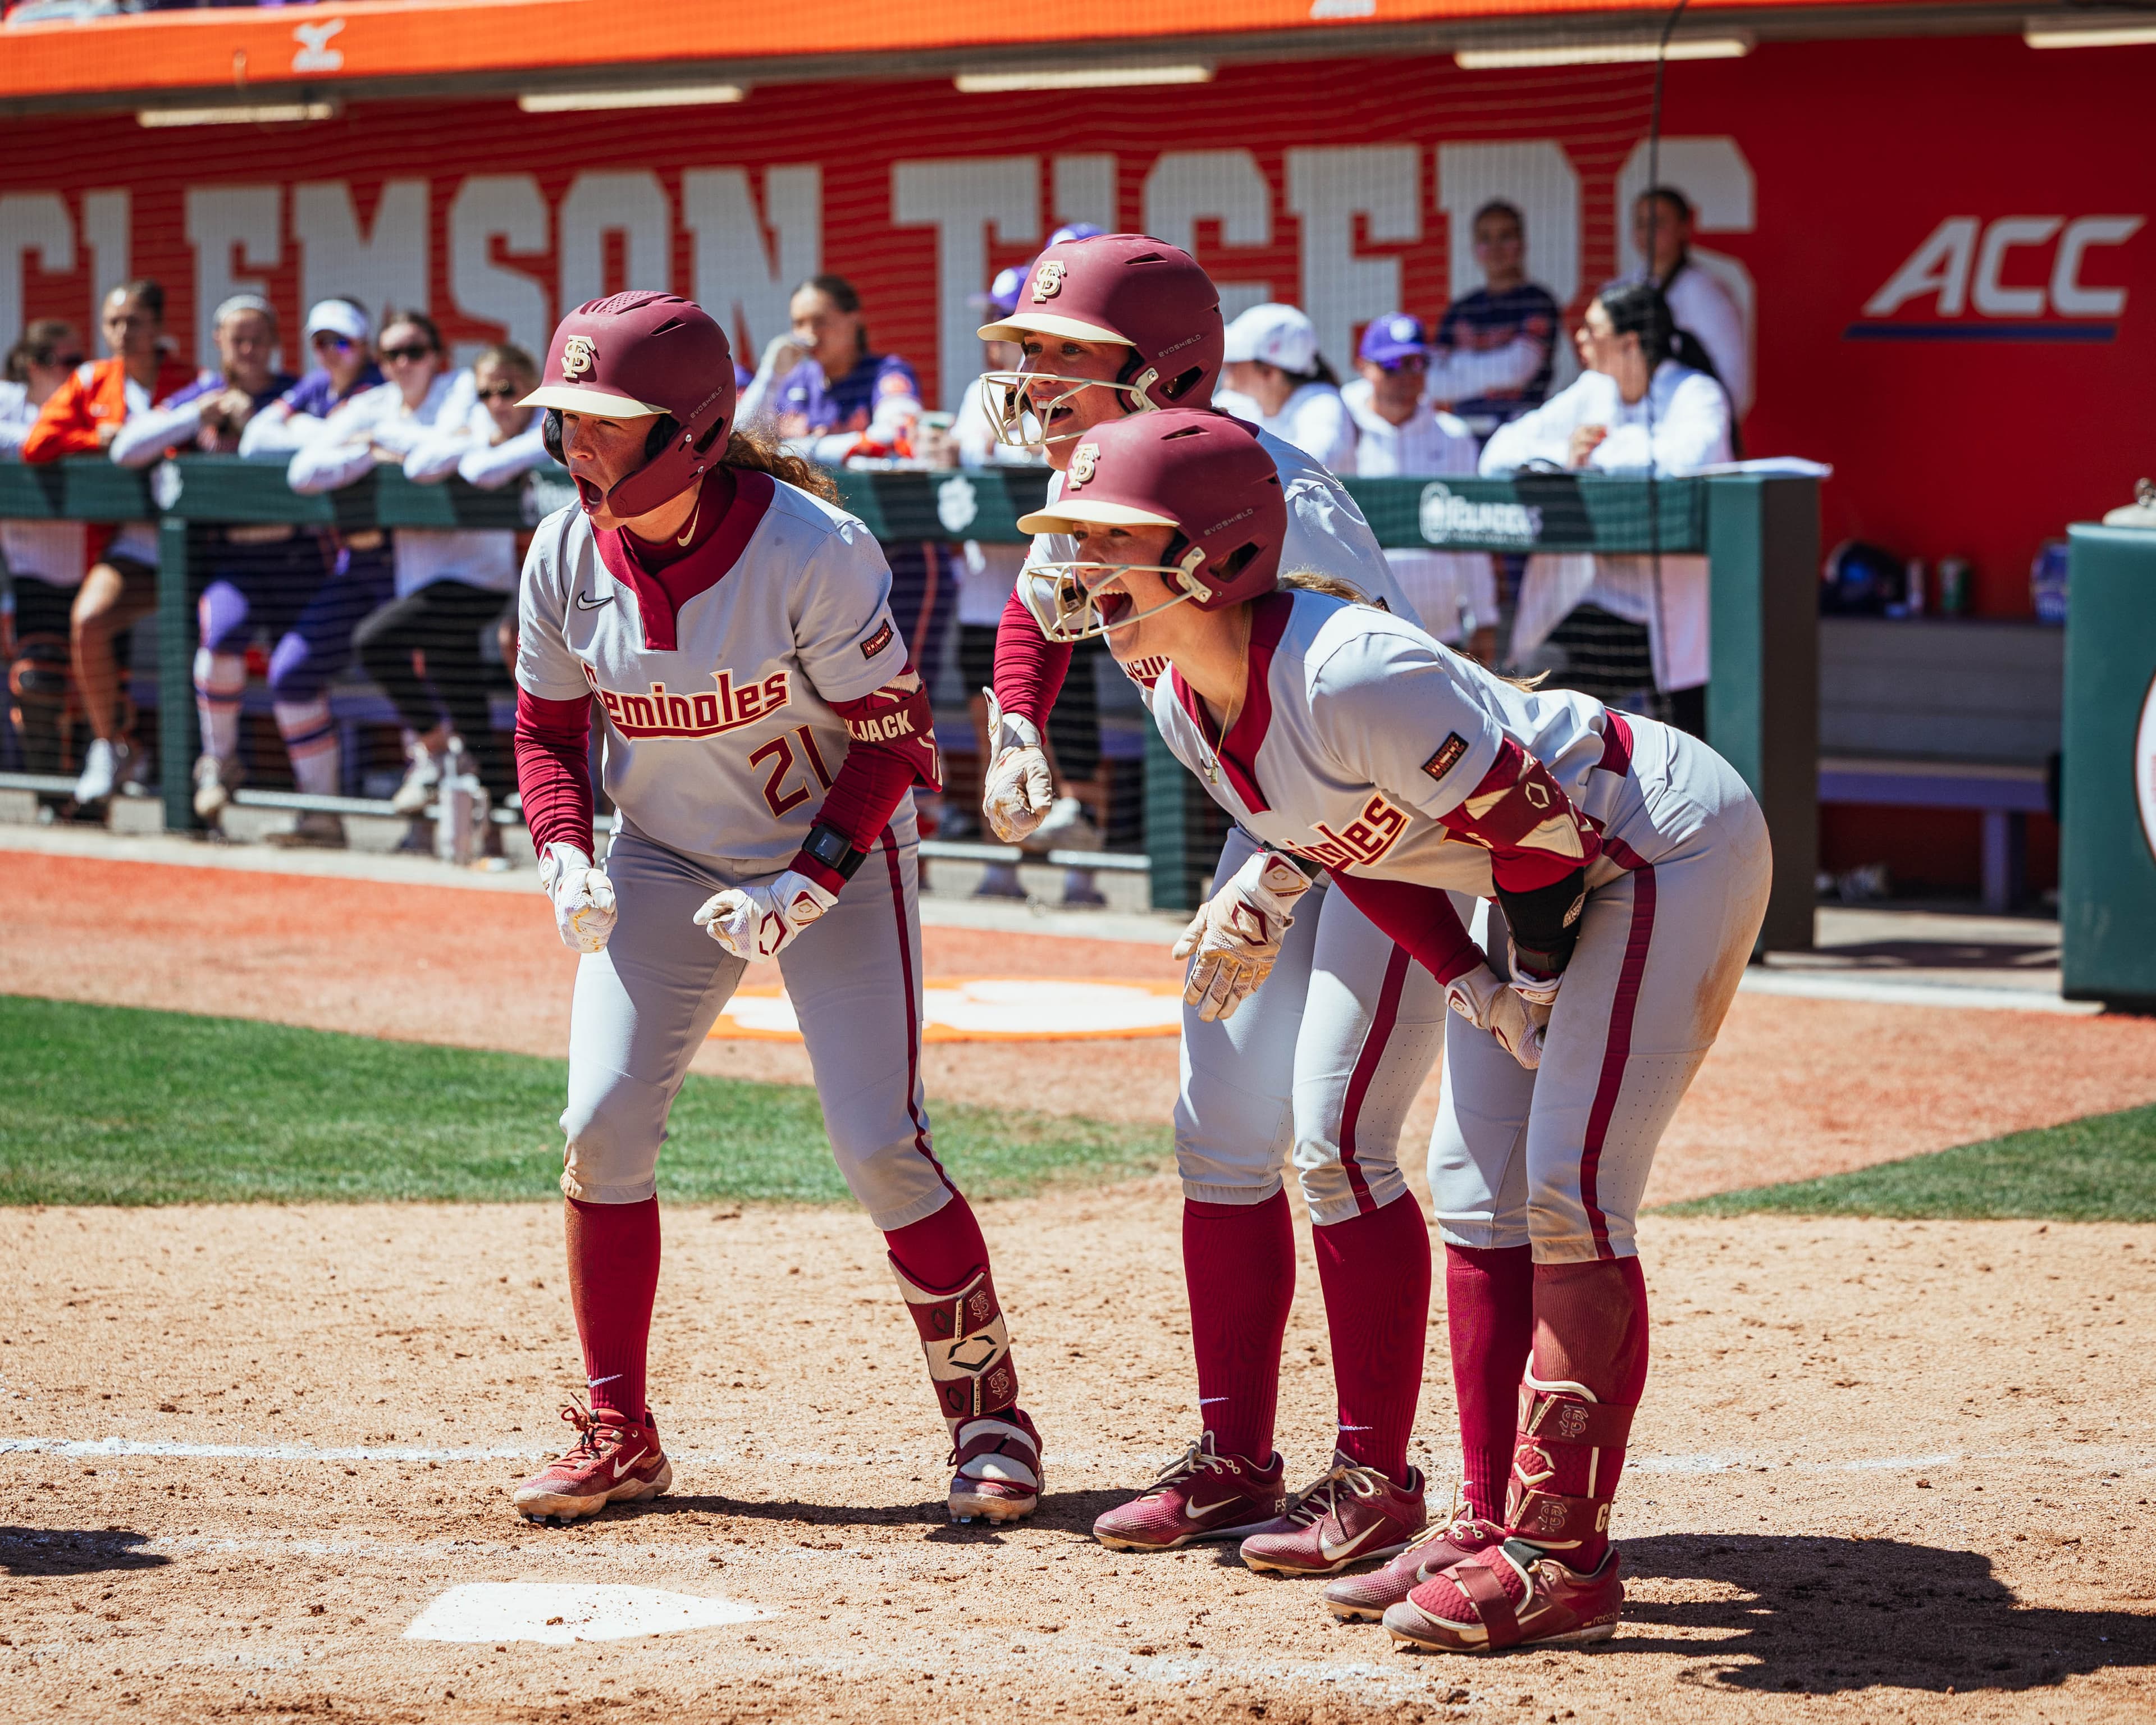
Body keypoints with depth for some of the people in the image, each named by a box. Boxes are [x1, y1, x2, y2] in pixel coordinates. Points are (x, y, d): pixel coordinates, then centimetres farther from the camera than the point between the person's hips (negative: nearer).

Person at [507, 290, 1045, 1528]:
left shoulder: (813, 552, -25)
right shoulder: (567, 558, -10)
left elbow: (892, 736, -17)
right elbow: (549, 727, 4)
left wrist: (807, 888, -25)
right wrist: (566, 857, -13)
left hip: (841, 859, -4)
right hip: (665, 867, 5)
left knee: (879, 1142, -12)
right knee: (604, 1125, -6)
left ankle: (989, 1410, 6)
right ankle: (620, 1435, 8)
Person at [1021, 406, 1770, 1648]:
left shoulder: (1351, 675, -34)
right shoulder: (1188, 707, -5)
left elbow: (1533, 822, -25)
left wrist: (1539, 984, -10)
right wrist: (1479, 988, -2)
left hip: (1669, 845, -10)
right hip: (1541, 884, 10)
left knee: (1571, 1194, -15)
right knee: (1479, 1196, 9)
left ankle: (1563, 1556, -12)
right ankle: (1495, 1529, 16)